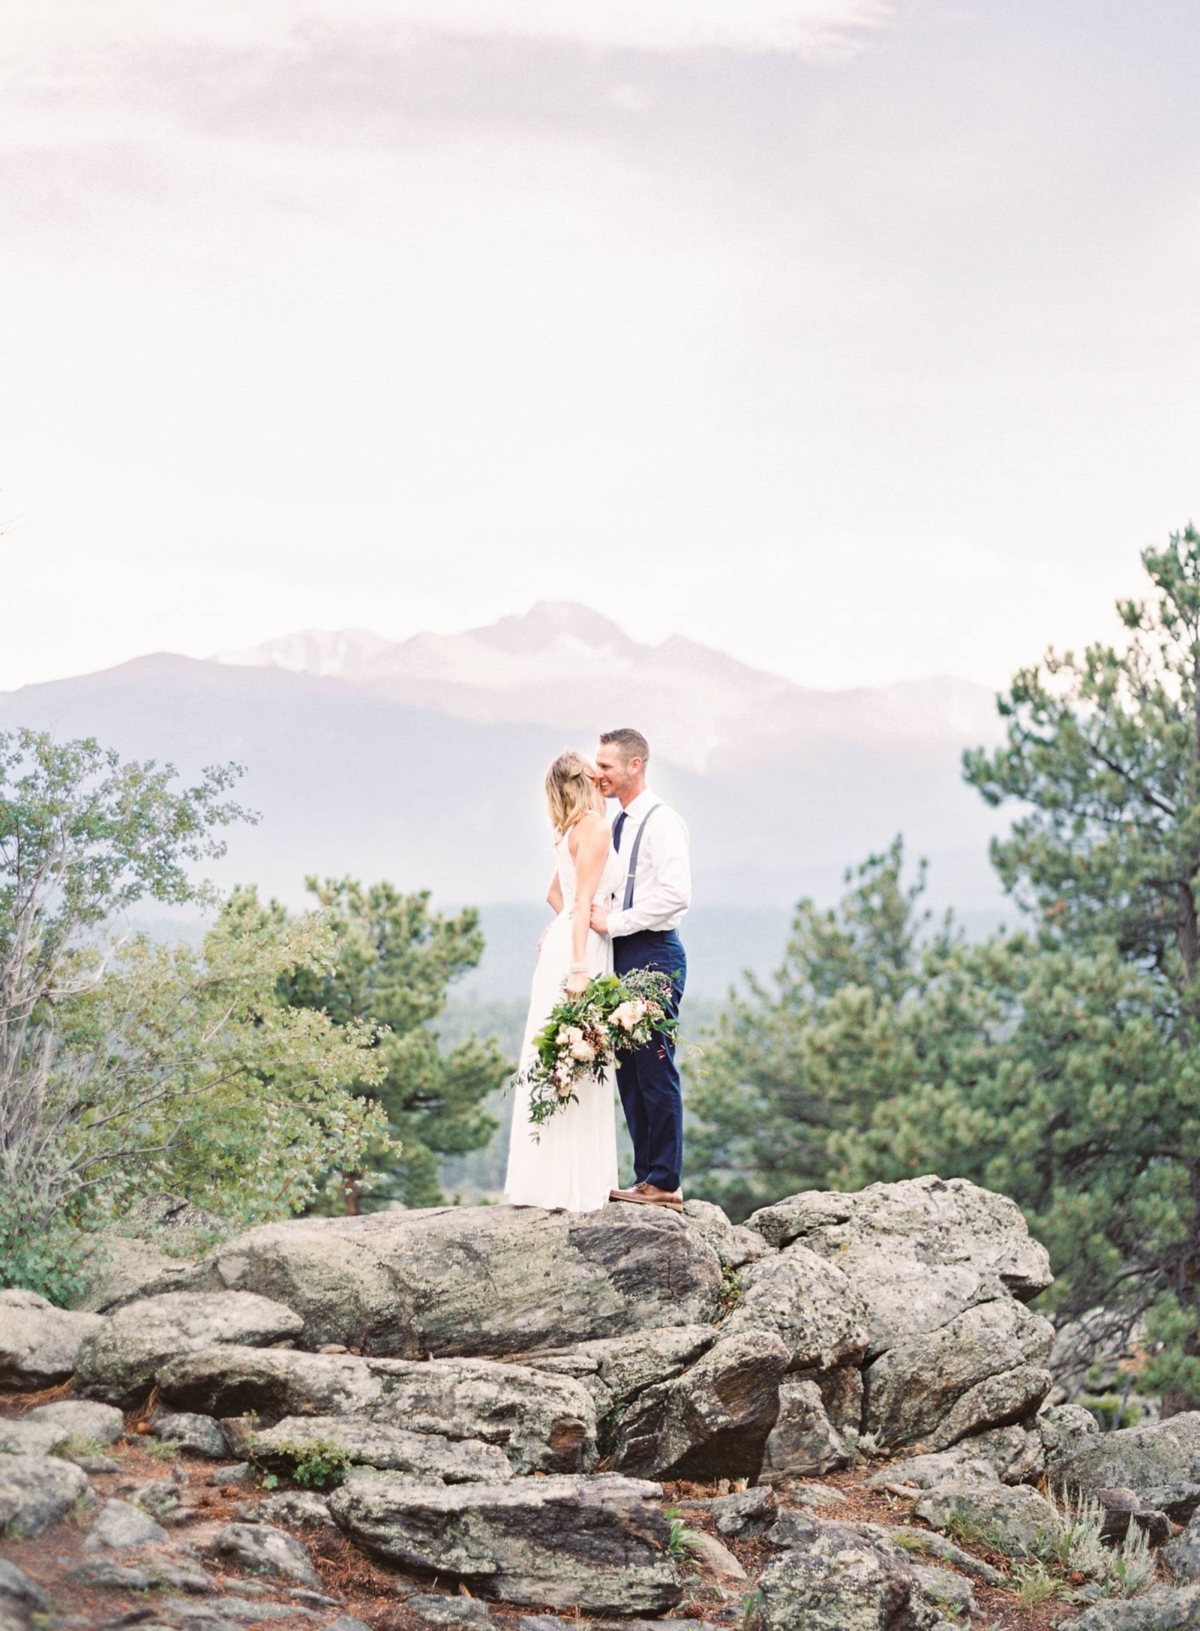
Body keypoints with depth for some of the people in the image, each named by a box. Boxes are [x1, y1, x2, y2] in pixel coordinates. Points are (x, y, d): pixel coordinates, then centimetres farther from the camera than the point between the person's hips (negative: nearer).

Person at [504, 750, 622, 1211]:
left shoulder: (578, 829, 17)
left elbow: (557, 894, 30)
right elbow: (583, 902, -18)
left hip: (567, 945, 9)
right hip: (579, 951, -9)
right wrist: (579, 967, -23)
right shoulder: (594, 828, -10)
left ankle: (549, 1181, 14)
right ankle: (570, 1188, -7)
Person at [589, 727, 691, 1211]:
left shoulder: (662, 822, -10)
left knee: (655, 1070, -7)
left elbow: (676, 895, -21)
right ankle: (646, 1176, 15)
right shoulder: (617, 825, 17)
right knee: (628, 1070, 9)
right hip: (621, 955, 9)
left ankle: (666, 1182, -2)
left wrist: (613, 922, -17)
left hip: (653, 956, -9)